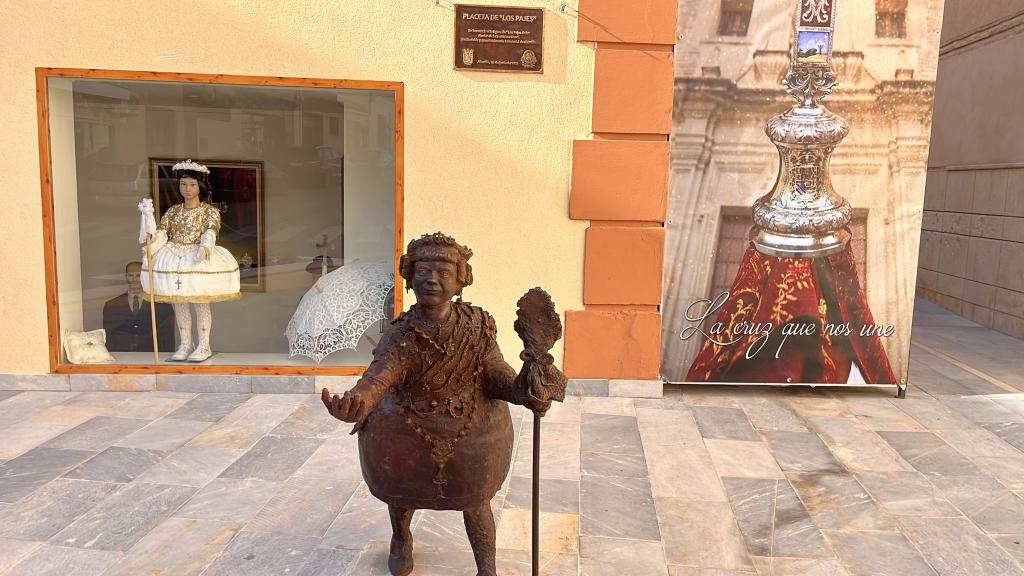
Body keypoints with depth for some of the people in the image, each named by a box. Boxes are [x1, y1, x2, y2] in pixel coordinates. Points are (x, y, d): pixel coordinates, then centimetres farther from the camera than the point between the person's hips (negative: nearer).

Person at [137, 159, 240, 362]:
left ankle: (204, 346, 2)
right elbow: (160, 233, 6)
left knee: (200, 303, -8)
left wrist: (205, 247, -34)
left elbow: (210, 232, -15)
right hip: (174, 258, 4)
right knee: (178, 303, 2)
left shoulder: (210, 211, 4)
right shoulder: (172, 211, 15)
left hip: (199, 257, -4)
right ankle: (184, 345, 14)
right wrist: (148, 215, -12)